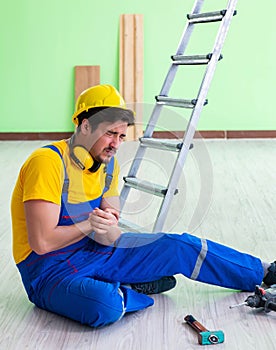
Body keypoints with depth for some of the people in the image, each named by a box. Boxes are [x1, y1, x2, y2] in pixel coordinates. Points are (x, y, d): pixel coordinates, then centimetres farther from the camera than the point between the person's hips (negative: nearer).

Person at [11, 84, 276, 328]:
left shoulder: (108, 164, 2)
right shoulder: (48, 161, -23)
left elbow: (112, 239, -1)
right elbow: (42, 243, -26)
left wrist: (107, 229, -25)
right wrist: (90, 224, -16)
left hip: (93, 251, 7)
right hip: (49, 270, -7)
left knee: (179, 248, 0)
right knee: (105, 305, -38)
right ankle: (135, 290, -4)